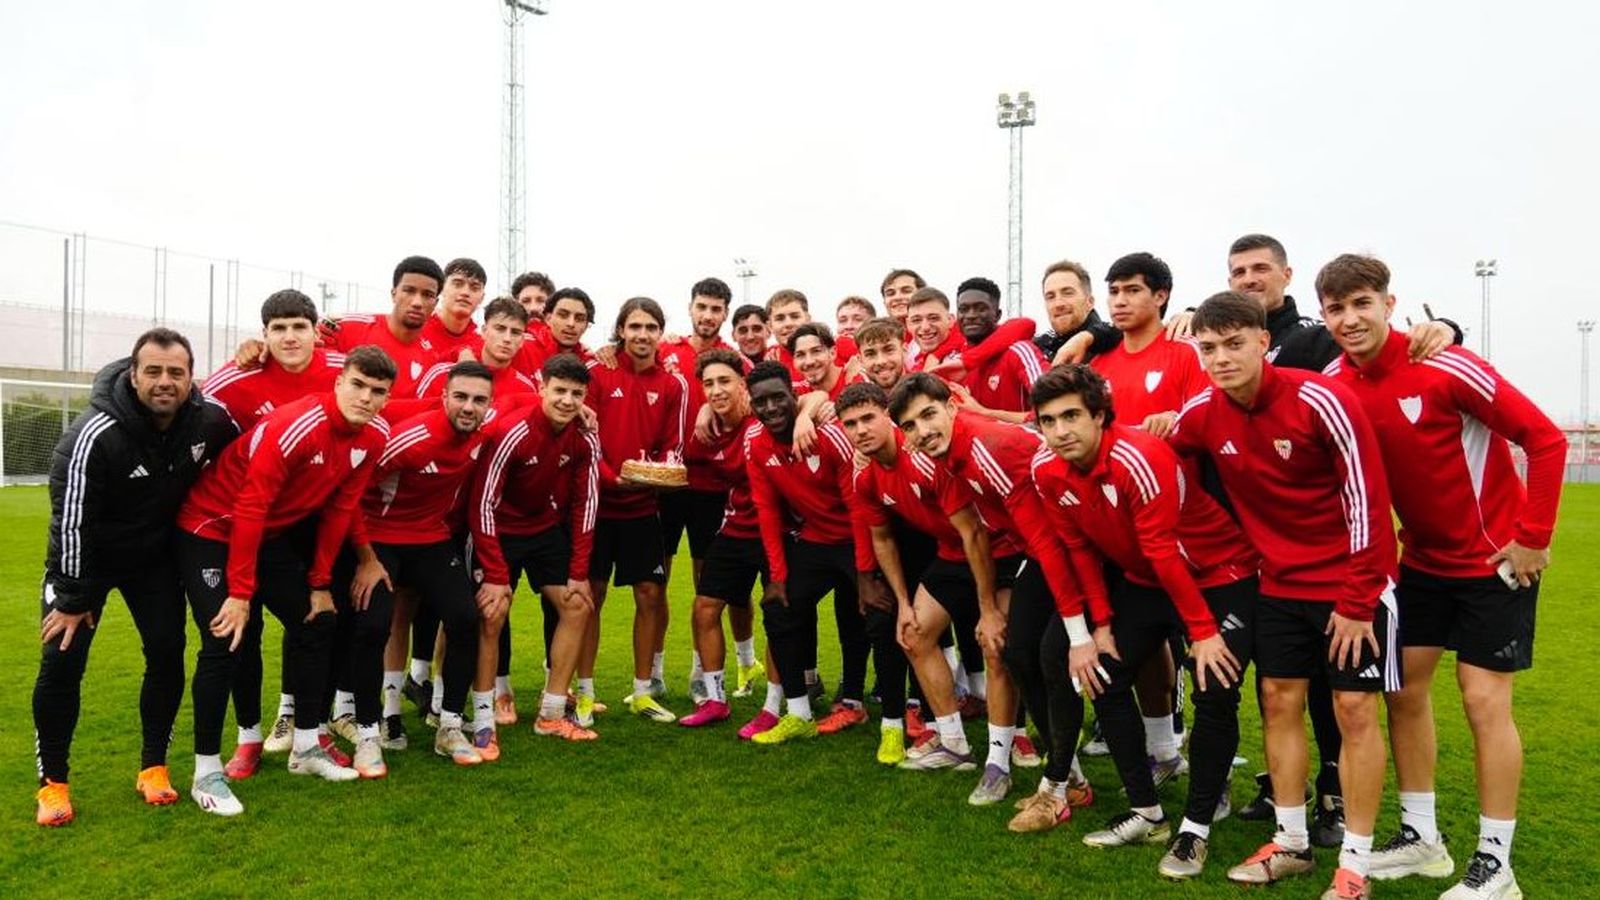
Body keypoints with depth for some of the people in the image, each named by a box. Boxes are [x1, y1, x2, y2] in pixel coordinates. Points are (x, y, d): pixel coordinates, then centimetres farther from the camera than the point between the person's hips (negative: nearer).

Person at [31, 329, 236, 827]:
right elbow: (71, 523, -22)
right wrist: (73, 599, -15)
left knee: (167, 654, -2)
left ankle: (153, 767, 15)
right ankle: (52, 782, 11)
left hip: (156, 555, 3)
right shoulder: (94, 436, -30)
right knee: (62, 661, -7)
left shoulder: (212, 420, -19)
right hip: (86, 557, -3)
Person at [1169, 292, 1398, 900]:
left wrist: (1355, 600, -16)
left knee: (1354, 710, 0)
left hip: (1352, 582, -5)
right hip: (1281, 582, 5)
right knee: (1280, 701, 8)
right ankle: (1292, 844, 23)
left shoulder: (1320, 400, -21)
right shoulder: (1202, 414, -7)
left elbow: (1366, 502, -18)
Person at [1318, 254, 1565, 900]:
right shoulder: (1336, 383, -6)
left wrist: (1532, 537, -16)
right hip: (1422, 558, 6)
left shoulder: (1445, 367, -22)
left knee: (1483, 698, -3)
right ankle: (1420, 838, 23)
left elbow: (1546, 439, -18)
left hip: (1496, 557, -5)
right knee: (1404, 688, 8)